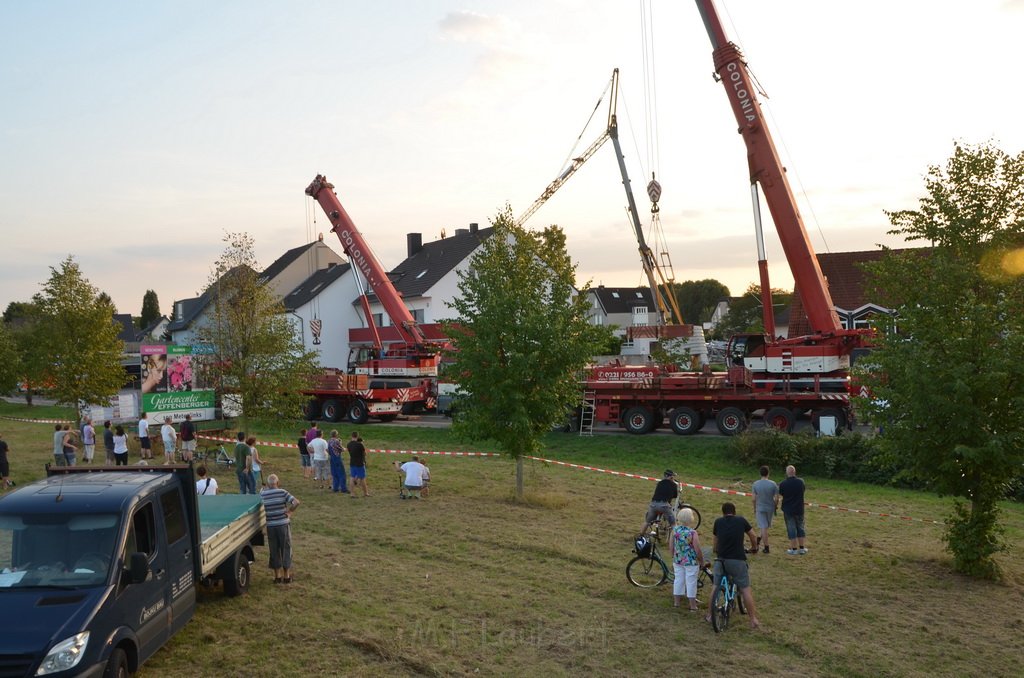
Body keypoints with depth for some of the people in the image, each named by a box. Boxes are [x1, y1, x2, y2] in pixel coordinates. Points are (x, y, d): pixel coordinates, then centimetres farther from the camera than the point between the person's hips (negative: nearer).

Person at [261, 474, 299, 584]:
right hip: (283, 524, -2)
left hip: (270, 526, 2)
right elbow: (296, 502, -17)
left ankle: (277, 576, 19)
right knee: (286, 549, 10)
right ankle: (286, 576, 16)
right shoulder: (282, 492, -8)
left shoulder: (262, 494, -2)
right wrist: (290, 512, -2)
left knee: (274, 550, 13)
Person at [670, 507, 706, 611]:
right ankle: (693, 606, 16)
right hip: (691, 562, -5)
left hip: (677, 560, 5)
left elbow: (671, 545, 4)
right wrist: (702, 562, -2)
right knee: (691, 582, 7)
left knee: (678, 580, 17)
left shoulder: (675, 530, -7)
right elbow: (698, 550, -17)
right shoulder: (692, 533, -23)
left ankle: (676, 601, 28)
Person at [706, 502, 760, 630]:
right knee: (745, 589, 6)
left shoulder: (718, 522, 7)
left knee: (715, 587, 16)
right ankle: (753, 619, 7)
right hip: (738, 560, -2)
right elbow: (753, 536, 17)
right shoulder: (741, 520, 4)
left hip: (721, 560, 2)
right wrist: (754, 548, 36)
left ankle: (709, 615, 22)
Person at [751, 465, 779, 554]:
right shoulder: (773, 484, -9)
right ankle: (760, 539, 22)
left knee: (763, 528, 1)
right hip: (770, 508, 1)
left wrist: (754, 510, 7)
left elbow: (754, 499, -6)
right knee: (766, 526, 22)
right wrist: (776, 507, 9)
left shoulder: (755, 484, -8)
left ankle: (766, 547, 0)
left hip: (760, 508, -1)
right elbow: (776, 498, -8)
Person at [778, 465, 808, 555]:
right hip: (799, 509, 3)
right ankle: (802, 548, 20)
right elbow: (802, 492, 10)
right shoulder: (801, 482, -7)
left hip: (788, 510, -2)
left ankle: (794, 549, 9)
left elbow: (781, 494, -2)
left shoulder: (783, 484, -16)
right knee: (800, 528, 15)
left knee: (791, 529, 5)